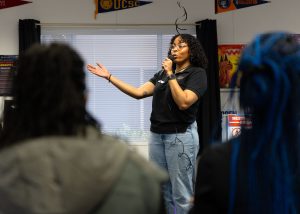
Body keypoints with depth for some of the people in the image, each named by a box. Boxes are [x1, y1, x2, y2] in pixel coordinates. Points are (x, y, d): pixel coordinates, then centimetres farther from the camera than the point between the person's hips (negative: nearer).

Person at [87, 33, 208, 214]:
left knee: (181, 195, -3)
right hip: (157, 136, 7)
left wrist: (170, 75, -14)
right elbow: (138, 92, 3)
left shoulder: (197, 73, -5)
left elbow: (184, 102, -19)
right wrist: (109, 77, 0)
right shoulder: (162, 74, 14)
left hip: (181, 136, -7)